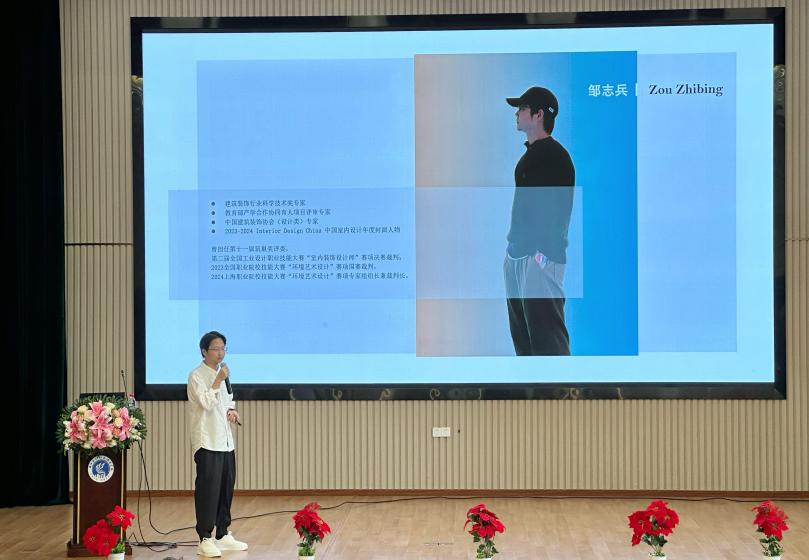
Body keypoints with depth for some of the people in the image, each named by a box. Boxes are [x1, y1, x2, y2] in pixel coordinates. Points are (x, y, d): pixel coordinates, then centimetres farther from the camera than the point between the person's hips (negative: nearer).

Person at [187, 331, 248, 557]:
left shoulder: (222, 373, 15)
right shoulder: (196, 376, -9)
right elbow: (205, 402, -20)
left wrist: (231, 410, 5)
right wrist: (218, 381, -23)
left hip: (225, 440, 8)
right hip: (207, 441, -8)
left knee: (227, 487, 11)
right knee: (207, 489, -7)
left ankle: (223, 535, 20)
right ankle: (205, 540, -3)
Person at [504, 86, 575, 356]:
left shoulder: (555, 155, -10)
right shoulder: (530, 153, 18)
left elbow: (560, 205, -17)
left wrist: (544, 251, -21)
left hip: (541, 255, -10)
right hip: (517, 253, 10)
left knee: (545, 329, -12)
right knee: (521, 331, 13)